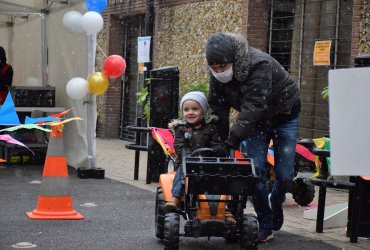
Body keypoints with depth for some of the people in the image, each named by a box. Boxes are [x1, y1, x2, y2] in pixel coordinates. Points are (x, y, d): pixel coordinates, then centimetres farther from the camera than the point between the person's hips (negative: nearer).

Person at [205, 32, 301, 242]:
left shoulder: (259, 65, -36)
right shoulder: (217, 74, -15)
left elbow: (253, 106, -42)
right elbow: (218, 107, -8)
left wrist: (233, 139, -46)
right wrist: (220, 140, -13)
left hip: (284, 114, -4)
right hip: (256, 120, 5)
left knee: (284, 174, -6)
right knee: (256, 170, -8)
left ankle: (276, 203, 27)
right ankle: (265, 225, 4)